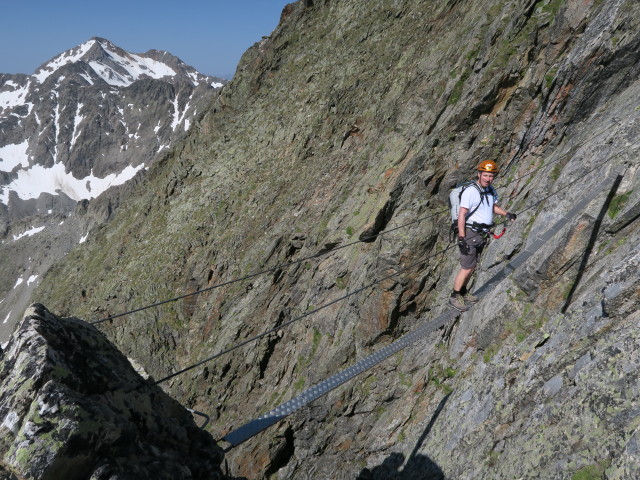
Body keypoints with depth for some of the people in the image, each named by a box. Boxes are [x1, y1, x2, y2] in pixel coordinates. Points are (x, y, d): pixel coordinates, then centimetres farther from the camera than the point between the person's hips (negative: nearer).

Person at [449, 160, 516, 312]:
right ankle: (454, 297, 8)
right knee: (466, 268, -6)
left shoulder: (490, 190, 8)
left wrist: (506, 214, 8)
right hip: (470, 233, -8)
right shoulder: (470, 191, -17)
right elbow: (461, 215, -20)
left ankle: (463, 293, 30)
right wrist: (461, 239, -23)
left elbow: (494, 206, 27)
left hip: (482, 234, 8)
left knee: (472, 267, 16)